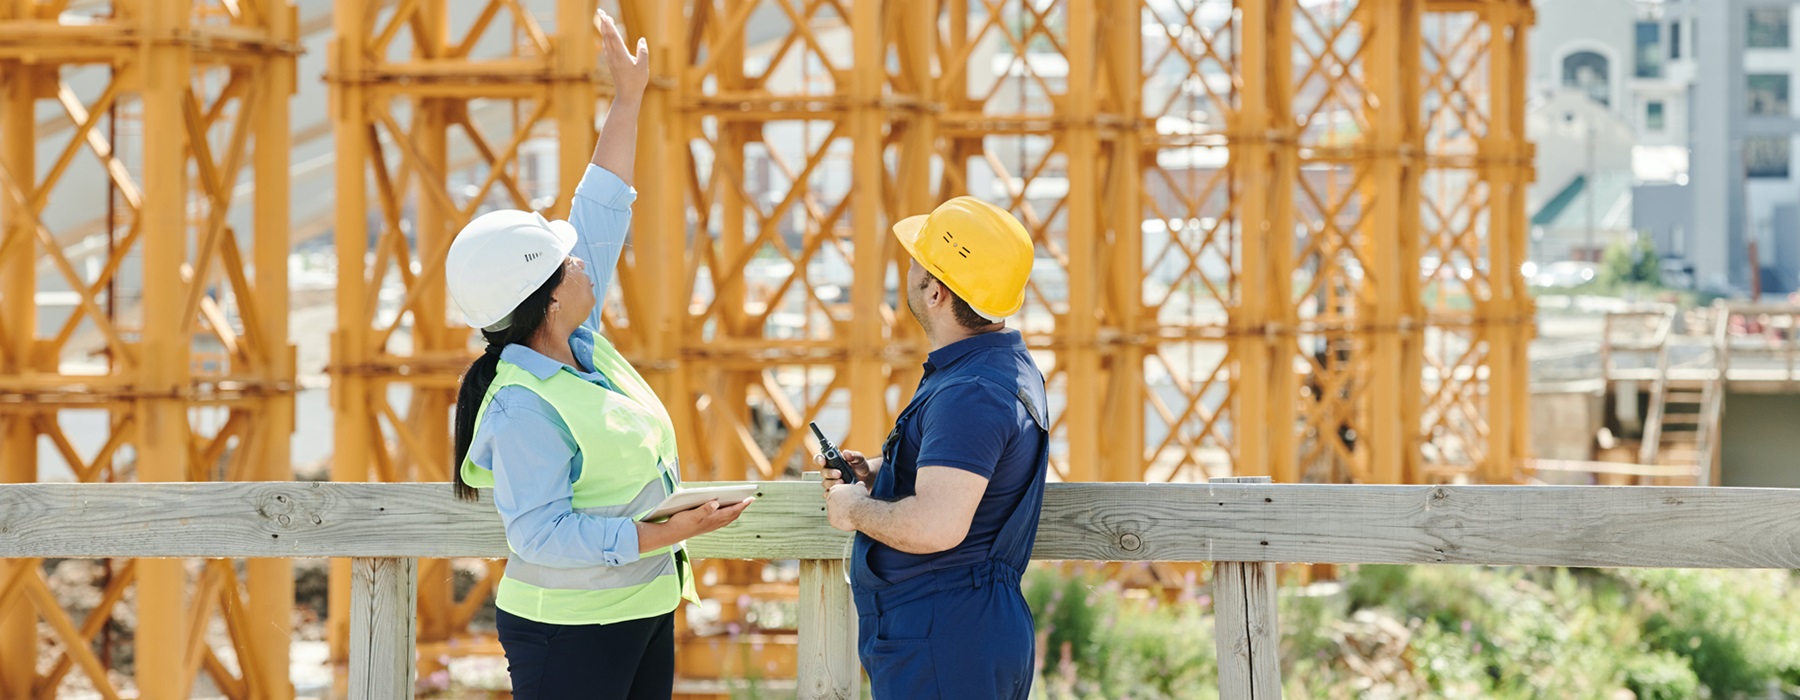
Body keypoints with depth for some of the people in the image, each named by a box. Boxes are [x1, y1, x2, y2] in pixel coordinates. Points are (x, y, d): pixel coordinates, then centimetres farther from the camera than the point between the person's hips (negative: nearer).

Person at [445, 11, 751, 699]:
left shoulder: (579, 345, 5)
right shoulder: (523, 410, -22)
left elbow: (600, 216, 13)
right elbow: (542, 533, -25)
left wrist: (628, 101, 17)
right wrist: (664, 533, -26)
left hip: (642, 616, 9)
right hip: (569, 637, -9)